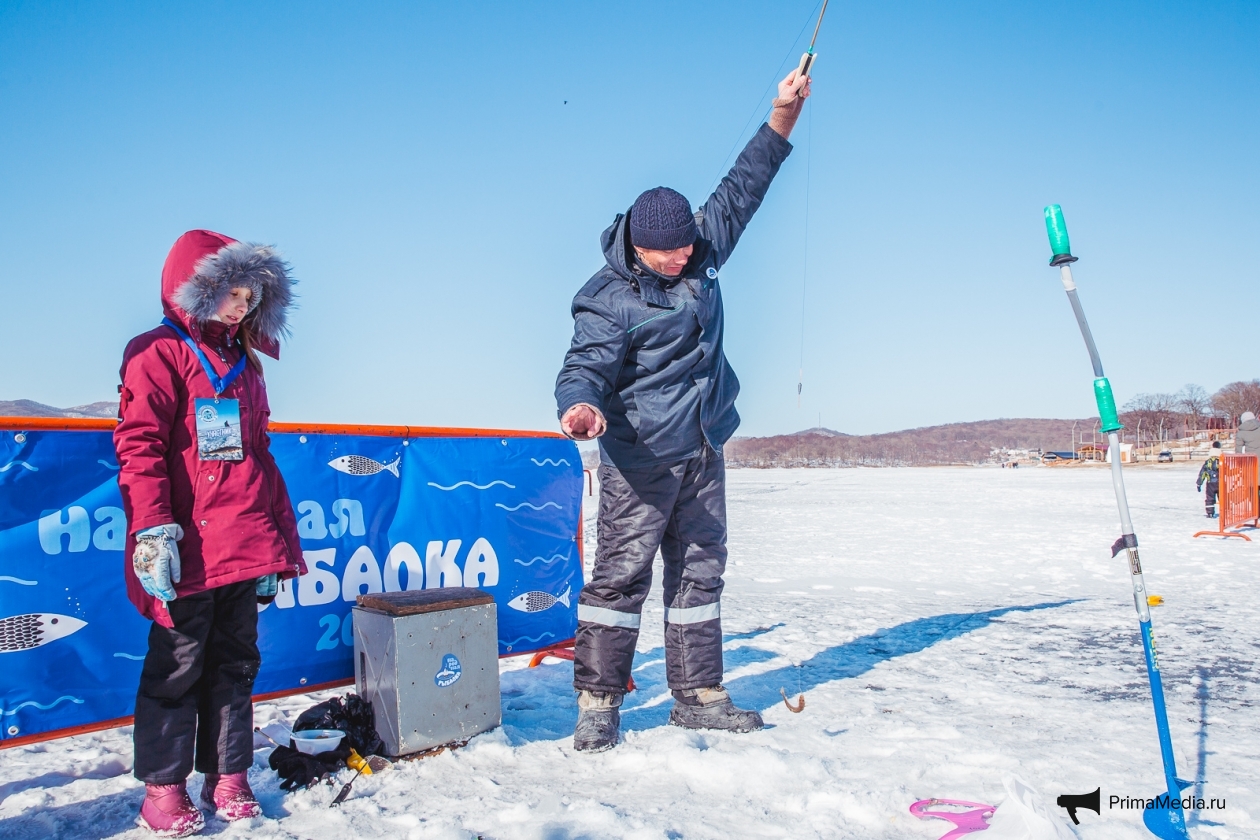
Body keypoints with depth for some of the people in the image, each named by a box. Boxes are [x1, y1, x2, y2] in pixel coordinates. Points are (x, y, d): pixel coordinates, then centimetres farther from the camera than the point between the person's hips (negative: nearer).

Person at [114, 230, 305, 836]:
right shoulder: (159, 353, -3)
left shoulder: (244, 364, 18)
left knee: (235, 662, 12)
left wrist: (275, 541, 19)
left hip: (246, 549, 7)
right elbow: (139, 447, -11)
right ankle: (162, 788, 17)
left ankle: (228, 779, 23)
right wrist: (152, 530, -20)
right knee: (178, 666, 3)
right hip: (188, 553, -6)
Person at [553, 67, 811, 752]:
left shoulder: (700, 252, 6)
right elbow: (587, 365, -23)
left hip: (703, 451, 7)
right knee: (622, 574, -6)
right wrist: (581, 405, -46)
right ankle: (597, 706, 6)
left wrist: (782, 116, 10)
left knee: (700, 572, 11)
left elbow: (741, 189, 14)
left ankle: (698, 697, 22)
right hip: (641, 458, -7)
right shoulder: (609, 298, -13)